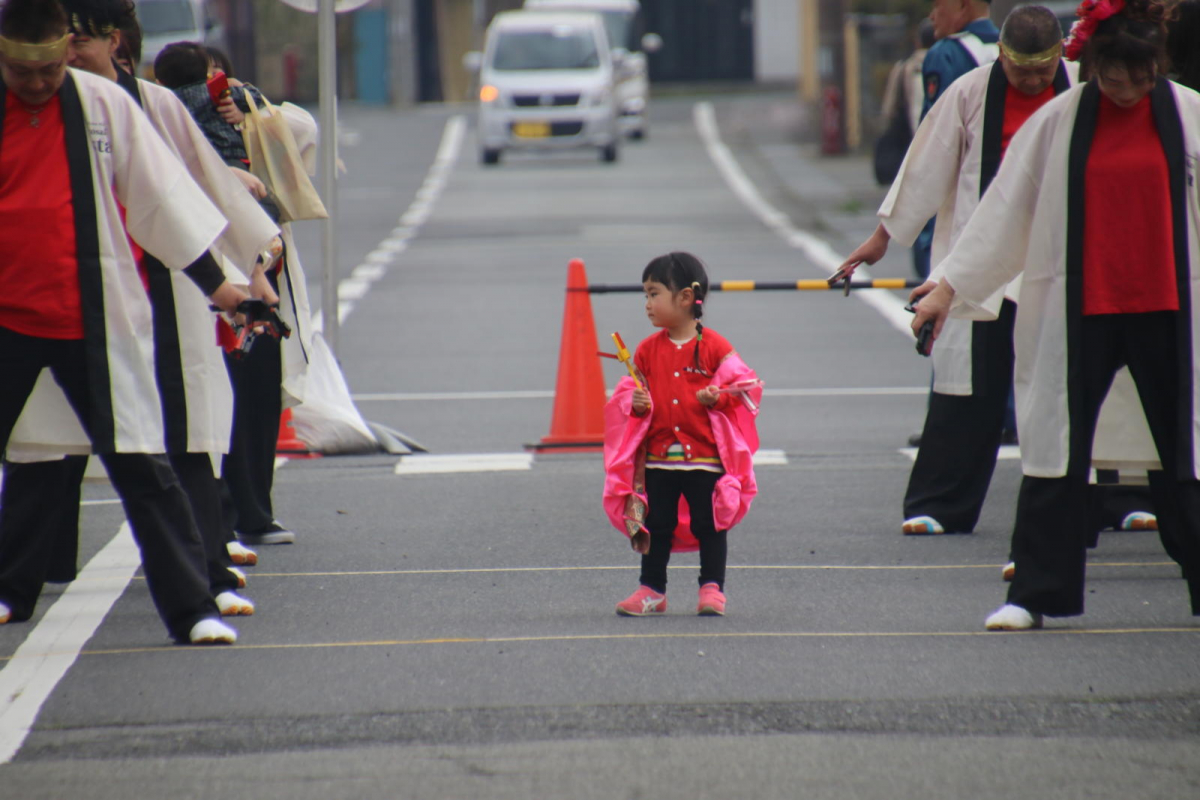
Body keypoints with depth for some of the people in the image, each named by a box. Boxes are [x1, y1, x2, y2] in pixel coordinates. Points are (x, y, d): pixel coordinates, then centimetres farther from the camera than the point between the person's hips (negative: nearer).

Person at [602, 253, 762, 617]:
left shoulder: (714, 346, -6)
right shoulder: (647, 350, 5)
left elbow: (744, 386, -3)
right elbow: (633, 393, 11)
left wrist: (719, 397, -20)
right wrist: (637, 404, -10)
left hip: (705, 456, -4)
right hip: (658, 458, 4)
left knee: (709, 525, 3)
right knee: (657, 526, 9)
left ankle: (712, 588, 12)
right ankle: (652, 590, 16)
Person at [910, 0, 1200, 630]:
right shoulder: (1059, 122, -1)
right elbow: (1004, 209, 2)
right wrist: (949, 287, 1)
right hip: (1079, 311, 0)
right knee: (1057, 447, 1)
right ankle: (1034, 594, 7)